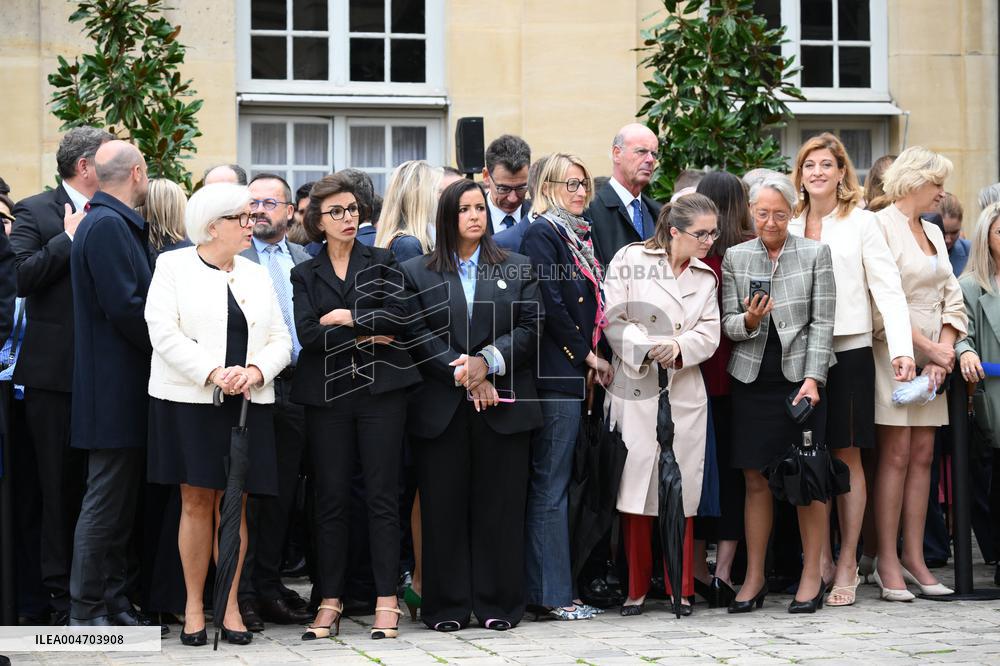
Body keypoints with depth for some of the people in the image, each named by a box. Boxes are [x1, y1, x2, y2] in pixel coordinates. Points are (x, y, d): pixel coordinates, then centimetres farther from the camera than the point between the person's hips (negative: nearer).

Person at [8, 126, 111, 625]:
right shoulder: (35, 212, -2)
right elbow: (22, 277, -15)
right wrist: (69, 238, -14)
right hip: (55, 373, -4)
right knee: (59, 487, 3)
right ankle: (62, 595, 8)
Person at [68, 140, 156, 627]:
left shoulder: (116, 224, 16)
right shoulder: (108, 225, -15)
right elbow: (124, 308, -21)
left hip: (121, 389, 10)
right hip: (114, 388, -10)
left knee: (118, 502, 13)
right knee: (105, 504, -5)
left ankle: (112, 603, 19)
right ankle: (87, 611, 1)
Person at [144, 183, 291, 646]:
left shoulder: (256, 276, 15)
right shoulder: (173, 266, 1)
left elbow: (280, 339, 10)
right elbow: (164, 333, -9)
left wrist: (256, 370, -11)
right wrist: (213, 373, -18)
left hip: (246, 403, 4)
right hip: (189, 400, -3)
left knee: (233, 504, 2)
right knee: (196, 503, -2)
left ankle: (230, 605, 8)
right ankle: (194, 606, 6)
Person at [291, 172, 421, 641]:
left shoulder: (383, 263, 10)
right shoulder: (305, 274, 11)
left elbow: (398, 316, -6)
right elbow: (307, 334, -4)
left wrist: (347, 318, -7)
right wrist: (366, 336, -8)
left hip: (380, 390, -1)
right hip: (327, 393, 1)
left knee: (382, 495, -2)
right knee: (331, 498, 2)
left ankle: (387, 601, 1)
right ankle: (330, 602, 8)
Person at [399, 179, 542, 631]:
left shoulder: (517, 269, 13)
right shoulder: (417, 272, 9)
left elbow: (529, 328, 4)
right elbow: (417, 335, -2)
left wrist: (489, 362, -12)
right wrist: (462, 374, -12)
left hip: (503, 406, 1)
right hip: (440, 409, -1)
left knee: (500, 507, 0)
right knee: (444, 508, 0)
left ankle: (499, 604, 6)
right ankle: (447, 606, 6)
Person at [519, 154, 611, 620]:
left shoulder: (578, 235, 18)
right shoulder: (541, 234, -8)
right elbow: (551, 304, -15)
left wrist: (592, 359, 9)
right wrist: (587, 355, -8)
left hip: (577, 373, 9)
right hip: (556, 371, -9)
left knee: (555, 482, 9)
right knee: (551, 485, -6)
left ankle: (541, 586, 13)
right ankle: (554, 593, -4)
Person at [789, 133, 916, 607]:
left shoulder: (860, 223, 2)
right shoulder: (790, 226, 11)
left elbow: (887, 288, -5)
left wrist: (902, 349, -16)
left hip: (849, 350, -3)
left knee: (847, 456, 0)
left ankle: (847, 564, 5)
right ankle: (820, 559, 10)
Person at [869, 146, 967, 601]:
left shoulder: (933, 233, 17)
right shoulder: (881, 226, -7)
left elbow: (952, 299, 14)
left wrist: (944, 352, -3)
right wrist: (929, 348, -13)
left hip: (931, 355, 7)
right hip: (893, 353, -7)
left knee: (923, 455, 4)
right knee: (896, 455, -8)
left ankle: (914, 558, 7)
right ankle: (888, 563, -5)